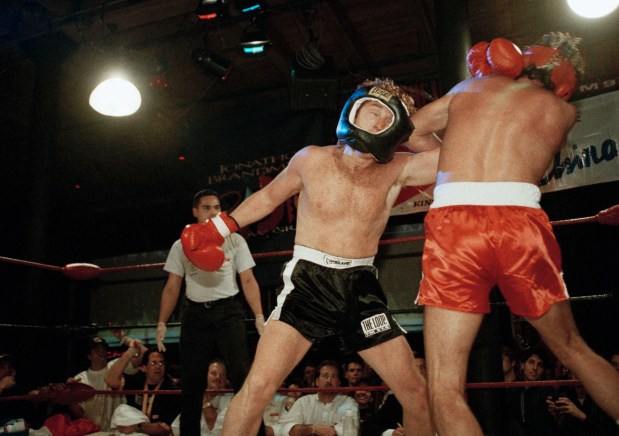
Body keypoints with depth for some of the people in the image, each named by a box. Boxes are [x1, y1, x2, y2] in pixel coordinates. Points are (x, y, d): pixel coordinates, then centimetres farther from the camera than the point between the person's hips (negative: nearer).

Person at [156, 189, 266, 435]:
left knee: (242, 375, -12)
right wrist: (162, 322, 0)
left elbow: (248, 280, 2)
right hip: (195, 313, 2)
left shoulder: (234, 240, 7)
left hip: (228, 311, -2)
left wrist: (259, 317, -9)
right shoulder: (182, 245, 12)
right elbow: (172, 287, 11)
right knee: (192, 382, 6)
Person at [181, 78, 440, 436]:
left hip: (362, 288, 2)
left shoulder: (398, 171, 1)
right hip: (308, 282, -2)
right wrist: (221, 227, 12)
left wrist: (411, 130, -1)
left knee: (416, 392, 4)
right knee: (259, 386, -16)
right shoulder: (312, 160, 0)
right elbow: (269, 196, 15)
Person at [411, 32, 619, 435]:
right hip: (521, 224, 1)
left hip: (453, 224, -1)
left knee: (445, 389, 2)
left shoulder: (469, 87, 24)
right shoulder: (561, 110, 21)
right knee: (572, 347, 27)